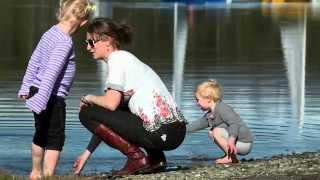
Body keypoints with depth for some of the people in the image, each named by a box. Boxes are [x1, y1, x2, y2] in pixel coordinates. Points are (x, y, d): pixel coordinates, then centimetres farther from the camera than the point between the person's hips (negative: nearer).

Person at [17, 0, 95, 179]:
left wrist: (26, 87, 25)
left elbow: (34, 61, 17)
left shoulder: (50, 33, 9)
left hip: (36, 90, 9)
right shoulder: (65, 41, -18)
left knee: (41, 134, 22)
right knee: (56, 138, -3)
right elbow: (52, 72, -25)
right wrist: (42, 100, -28)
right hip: (53, 97, -9)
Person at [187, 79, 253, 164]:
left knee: (217, 131, -20)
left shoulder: (222, 109, -19)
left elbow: (234, 123, -31)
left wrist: (231, 140, -47)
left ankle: (232, 157, -17)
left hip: (244, 143, -10)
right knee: (211, 133, 17)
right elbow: (198, 124, 22)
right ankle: (229, 154, 11)